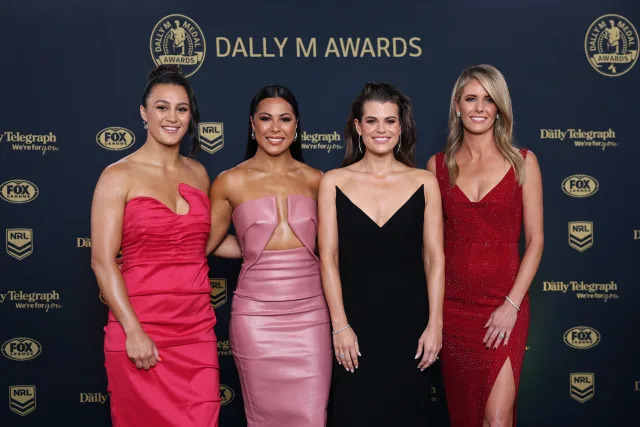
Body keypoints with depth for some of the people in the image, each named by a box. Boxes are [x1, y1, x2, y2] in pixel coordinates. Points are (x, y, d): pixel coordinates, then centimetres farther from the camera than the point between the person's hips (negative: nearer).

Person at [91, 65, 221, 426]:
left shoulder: (198, 174, 12)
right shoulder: (119, 176, -3)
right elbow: (103, 262, -8)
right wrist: (133, 331, -14)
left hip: (197, 330, 4)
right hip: (142, 332, -4)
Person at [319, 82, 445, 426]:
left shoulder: (424, 183, 2)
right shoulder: (334, 182, 0)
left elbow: (434, 258, 1)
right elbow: (329, 258, -2)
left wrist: (435, 324, -3)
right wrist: (340, 325, -7)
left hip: (409, 321, 1)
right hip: (356, 319, -1)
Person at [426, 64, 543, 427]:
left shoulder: (523, 162, 0)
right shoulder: (439, 165, 5)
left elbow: (535, 239, -2)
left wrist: (512, 304, -11)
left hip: (504, 302, -2)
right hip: (453, 303, 2)